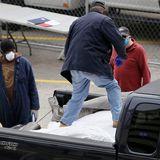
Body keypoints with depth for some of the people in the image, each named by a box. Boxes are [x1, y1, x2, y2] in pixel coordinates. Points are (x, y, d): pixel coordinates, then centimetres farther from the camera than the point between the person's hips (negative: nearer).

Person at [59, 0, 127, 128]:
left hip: (74, 65, 6)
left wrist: (70, 63, 30)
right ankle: (117, 119, 3)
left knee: (77, 95, 17)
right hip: (94, 64, -6)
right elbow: (118, 40, -6)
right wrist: (123, 56, 11)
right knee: (113, 86, 11)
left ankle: (64, 123, 11)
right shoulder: (105, 20, 0)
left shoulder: (77, 22, 20)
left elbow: (67, 45, 24)